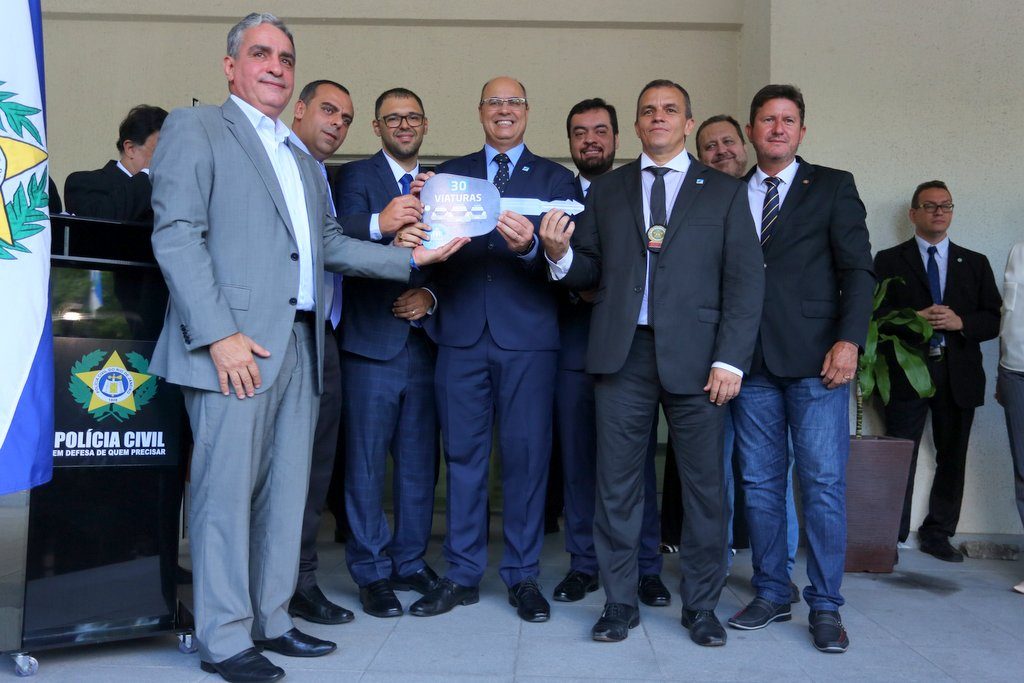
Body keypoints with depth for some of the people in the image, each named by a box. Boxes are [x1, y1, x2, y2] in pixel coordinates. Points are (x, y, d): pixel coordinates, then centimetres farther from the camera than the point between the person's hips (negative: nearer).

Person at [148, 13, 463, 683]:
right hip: (236, 346, -7)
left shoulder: (304, 162, 24)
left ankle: (271, 620, 22)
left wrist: (411, 257, 10)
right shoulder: (195, 128, 2)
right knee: (228, 489, -3)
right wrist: (218, 333, -17)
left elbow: (331, 244, 20)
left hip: (301, 345, 7)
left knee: (286, 490, 10)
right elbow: (176, 234, -9)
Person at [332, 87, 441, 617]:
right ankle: (371, 572, 12)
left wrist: (431, 295, -7)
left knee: (419, 460, 10)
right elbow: (341, 243, -17)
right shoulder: (355, 177, 2)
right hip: (373, 339, -4)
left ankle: (410, 563, 22)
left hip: (425, 340, 5)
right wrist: (379, 224, -36)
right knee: (366, 462, 0)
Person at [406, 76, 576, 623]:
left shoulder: (555, 179, 9)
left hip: (527, 336, -1)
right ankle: (462, 575, 19)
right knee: (463, 455, 7)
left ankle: (522, 576, 17)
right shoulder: (449, 174, 13)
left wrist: (530, 247, -24)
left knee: (526, 455, 3)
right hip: (462, 333, 2)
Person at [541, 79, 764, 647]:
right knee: (617, 483, 5)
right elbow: (590, 272, 11)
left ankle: (701, 605, 20)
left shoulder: (723, 192, 9)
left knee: (704, 484, 4)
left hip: (695, 356, -1)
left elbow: (745, 281, 2)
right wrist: (560, 253, -12)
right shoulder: (606, 191, 14)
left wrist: (730, 360, -7)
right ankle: (620, 603, 19)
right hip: (622, 354, 1)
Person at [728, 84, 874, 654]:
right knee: (760, 484, 8)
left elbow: (857, 269, 0)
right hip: (752, 362, 3)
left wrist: (849, 340, -12)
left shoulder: (833, 186, 7)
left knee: (824, 484, -2)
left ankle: (826, 606, 10)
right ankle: (772, 593, 21)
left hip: (816, 359, -3)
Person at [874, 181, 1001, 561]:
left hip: (958, 375, 3)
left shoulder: (975, 263, 15)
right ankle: (891, 537, 7)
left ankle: (937, 534, 21)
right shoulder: (889, 261, 7)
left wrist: (960, 322, -11)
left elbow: (994, 320, 7)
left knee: (952, 459, 8)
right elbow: (876, 315, -2)